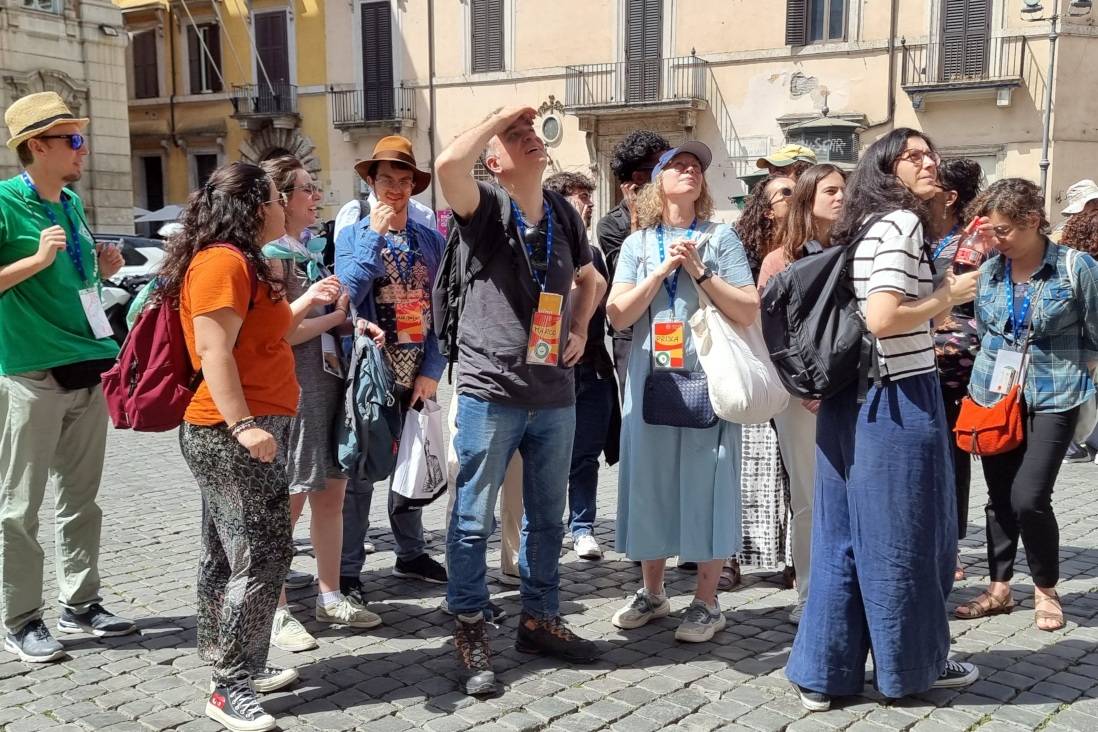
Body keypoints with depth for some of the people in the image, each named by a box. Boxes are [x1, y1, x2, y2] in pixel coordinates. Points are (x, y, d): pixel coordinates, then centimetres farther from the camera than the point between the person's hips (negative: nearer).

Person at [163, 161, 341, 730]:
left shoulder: (239, 261, 19)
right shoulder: (223, 261, -15)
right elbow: (214, 352, -22)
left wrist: (308, 301, 24)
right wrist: (243, 424, -27)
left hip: (237, 432, 11)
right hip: (235, 433, -11)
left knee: (230, 557, 14)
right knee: (262, 556, -9)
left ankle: (236, 667, 24)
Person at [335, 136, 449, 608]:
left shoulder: (431, 240, 4)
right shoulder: (353, 236, -2)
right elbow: (345, 296, -18)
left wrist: (432, 371, -5)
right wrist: (374, 235, -17)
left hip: (417, 377, 3)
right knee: (360, 472, 2)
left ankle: (411, 554, 31)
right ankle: (347, 570, 12)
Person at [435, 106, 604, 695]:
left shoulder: (563, 214, 8)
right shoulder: (485, 211, -7)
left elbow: (590, 278, 25)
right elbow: (448, 165, -30)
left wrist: (580, 330, 9)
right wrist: (500, 116, -16)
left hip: (555, 396, 5)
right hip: (490, 394, -5)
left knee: (547, 518, 15)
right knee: (473, 520, 3)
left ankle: (539, 620, 31)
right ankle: (469, 630, 18)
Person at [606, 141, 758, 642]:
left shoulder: (721, 238, 3)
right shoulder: (637, 244, 10)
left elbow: (749, 311, -5)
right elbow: (618, 314, -1)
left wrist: (700, 271, -12)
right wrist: (662, 270, -9)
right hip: (650, 378, 3)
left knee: (705, 483, -1)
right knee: (650, 480, 8)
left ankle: (706, 603, 11)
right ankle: (652, 592, 23)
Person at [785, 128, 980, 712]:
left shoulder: (865, 224, 16)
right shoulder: (902, 221, -12)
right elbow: (882, 318, -23)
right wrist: (950, 297, -9)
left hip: (850, 398, 9)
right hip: (897, 399, -8)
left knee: (844, 537, 10)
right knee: (902, 536, 6)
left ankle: (822, 673, 16)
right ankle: (911, 664, 23)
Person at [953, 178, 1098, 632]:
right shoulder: (988, 271, 2)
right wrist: (990, 373, 9)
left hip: (1052, 400, -4)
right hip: (993, 397, 4)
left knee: (1029, 499, -10)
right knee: (999, 498, 10)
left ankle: (1046, 589, 14)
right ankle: (999, 589, 25)